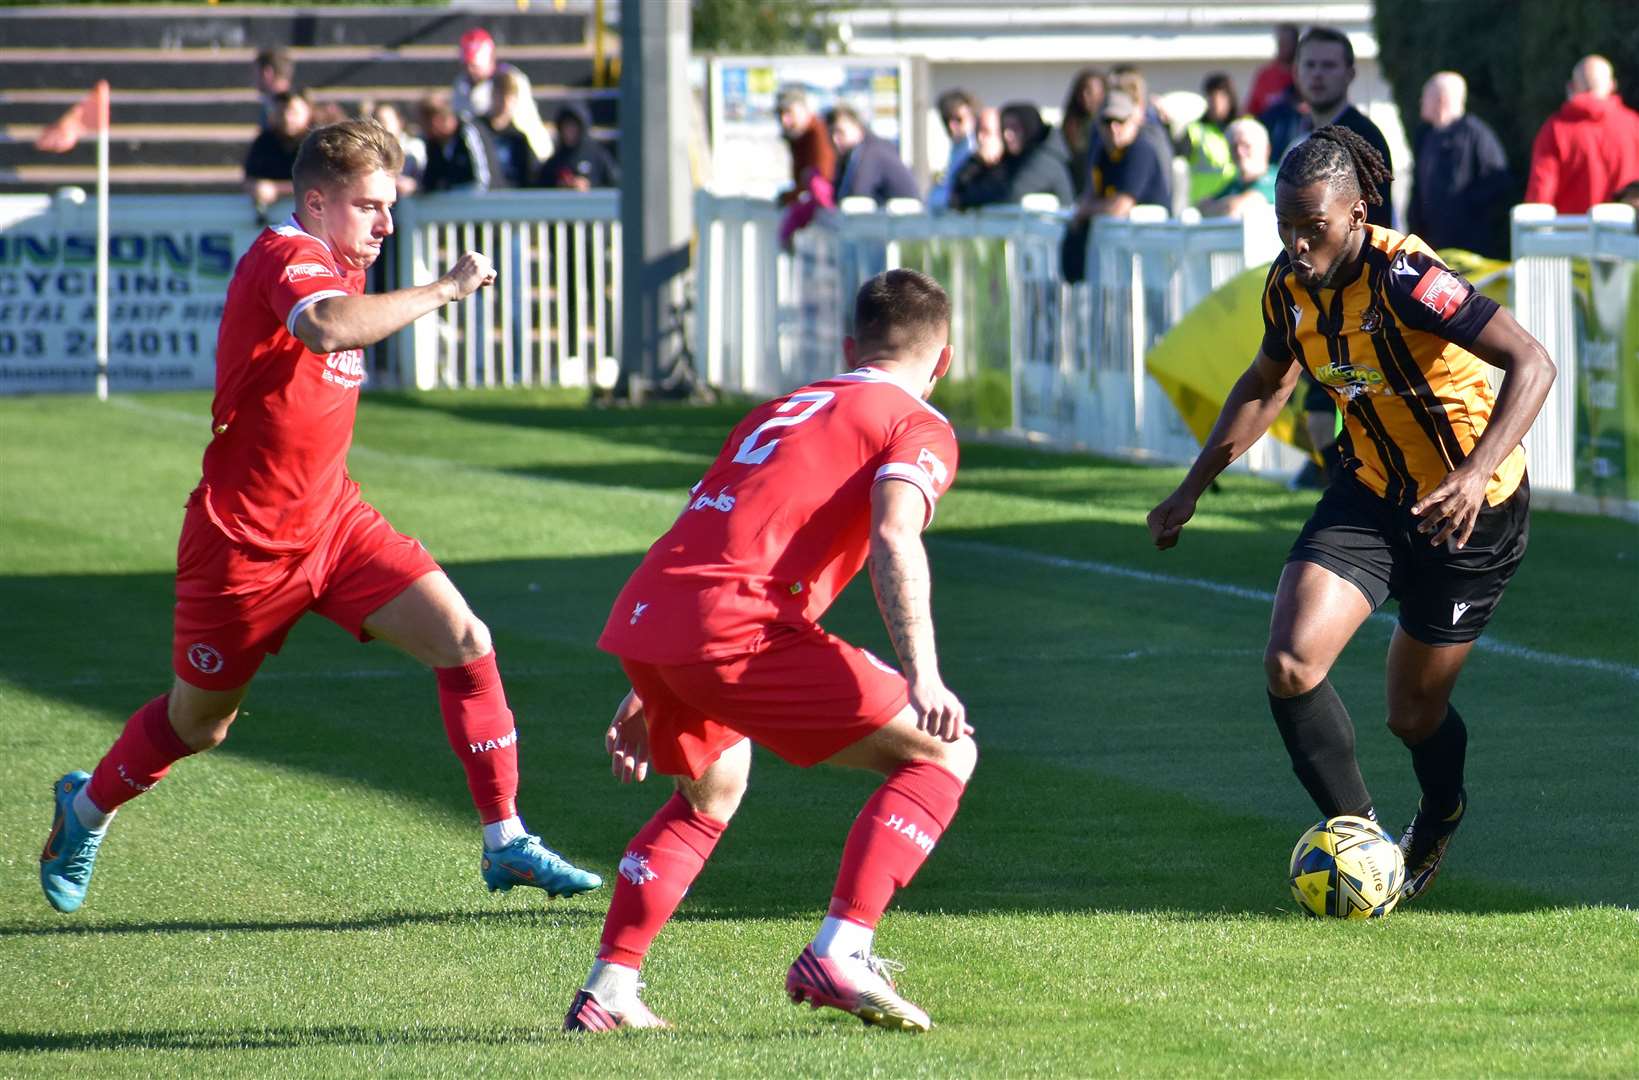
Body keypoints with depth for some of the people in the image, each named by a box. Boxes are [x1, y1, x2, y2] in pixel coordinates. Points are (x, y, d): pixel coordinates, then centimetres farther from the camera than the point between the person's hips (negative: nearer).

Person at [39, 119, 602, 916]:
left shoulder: (332, 266, 9)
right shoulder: (287, 258, -20)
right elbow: (325, 326, -45)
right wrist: (444, 289, -39)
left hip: (331, 520, 8)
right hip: (244, 542, -8)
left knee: (464, 641, -12)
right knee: (198, 725, 11)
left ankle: (504, 842, -7)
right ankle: (86, 810, 40)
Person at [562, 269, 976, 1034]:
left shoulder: (781, 409, 32)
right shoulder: (919, 428, 9)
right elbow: (893, 538, -11)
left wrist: (649, 694, 40)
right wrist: (921, 677, -21)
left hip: (643, 614, 8)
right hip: (736, 625, -8)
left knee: (712, 789, 34)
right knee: (943, 752, 0)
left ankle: (606, 990, 27)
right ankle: (837, 955, -11)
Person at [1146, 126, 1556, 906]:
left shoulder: (1403, 278, -28)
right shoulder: (1289, 287, -6)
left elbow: (1531, 364, -33)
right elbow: (1267, 384, 16)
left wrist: (1476, 474, -45)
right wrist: (1194, 486, 14)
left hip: (1470, 510, -6)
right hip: (1370, 491, 6)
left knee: (1414, 712, 8)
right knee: (1291, 663, -15)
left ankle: (1439, 819, 43)